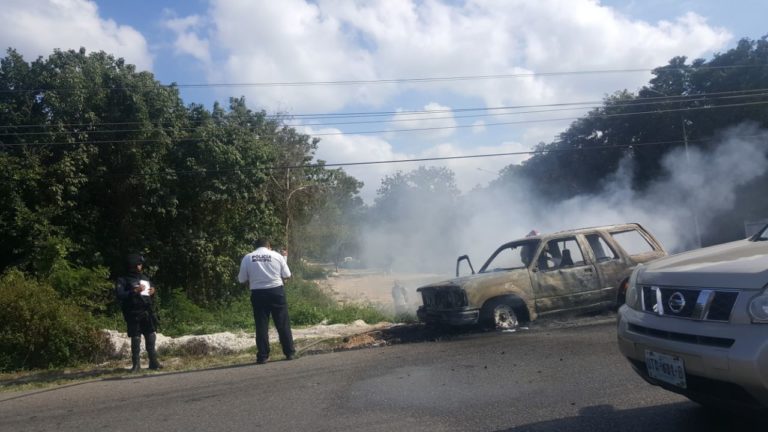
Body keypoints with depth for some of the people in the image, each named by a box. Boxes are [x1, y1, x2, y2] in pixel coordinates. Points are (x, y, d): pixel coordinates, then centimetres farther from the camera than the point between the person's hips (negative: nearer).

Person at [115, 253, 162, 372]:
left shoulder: (145, 278, 17)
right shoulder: (123, 280, 0)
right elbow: (120, 295, -12)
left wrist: (153, 292, 3)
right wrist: (134, 291, -21)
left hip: (147, 313, 5)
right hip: (133, 315, -4)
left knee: (151, 338, 3)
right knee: (136, 340, -2)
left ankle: (153, 362, 10)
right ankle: (136, 364, 7)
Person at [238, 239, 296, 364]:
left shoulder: (247, 258, 1)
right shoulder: (277, 255, 1)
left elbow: (242, 279, 3)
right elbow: (287, 275, 4)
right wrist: (285, 258, 18)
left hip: (258, 294, 0)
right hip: (276, 291, 0)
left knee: (261, 325, 6)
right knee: (283, 324, 8)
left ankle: (262, 356, 5)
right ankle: (290, 352, 13)